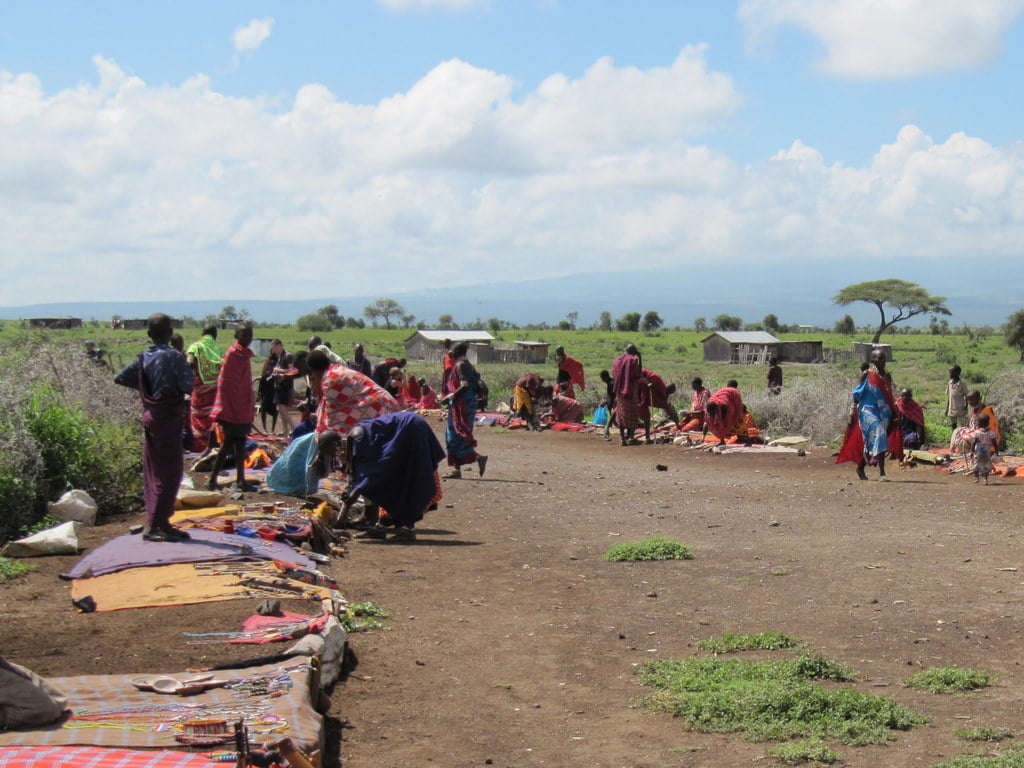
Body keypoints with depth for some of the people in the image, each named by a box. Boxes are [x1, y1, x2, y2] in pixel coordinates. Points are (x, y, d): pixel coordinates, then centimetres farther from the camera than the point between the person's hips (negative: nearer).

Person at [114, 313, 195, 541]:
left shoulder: (143, 358, 6)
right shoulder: (174, 357, -14)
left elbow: (120, 377, 8)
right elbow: (188, 386, -16)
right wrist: (188, 368, 3)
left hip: (150, 416, 8)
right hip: (169, 419, -8)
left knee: (154, 471, 12)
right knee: (170, 471, -3)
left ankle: (162, 522, 19)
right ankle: (153, 526, -7)